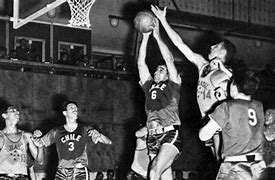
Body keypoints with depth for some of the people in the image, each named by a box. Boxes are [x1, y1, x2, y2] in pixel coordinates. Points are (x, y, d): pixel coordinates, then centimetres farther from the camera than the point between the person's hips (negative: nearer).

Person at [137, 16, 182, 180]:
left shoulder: (173, 85, 10)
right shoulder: (149, 86, 21)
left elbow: (169, 59, 1)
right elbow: (141, 63, 16)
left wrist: (157, 36, 3)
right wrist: (145, 37, 12)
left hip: (171, 134, -5)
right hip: (153, 137, 5)